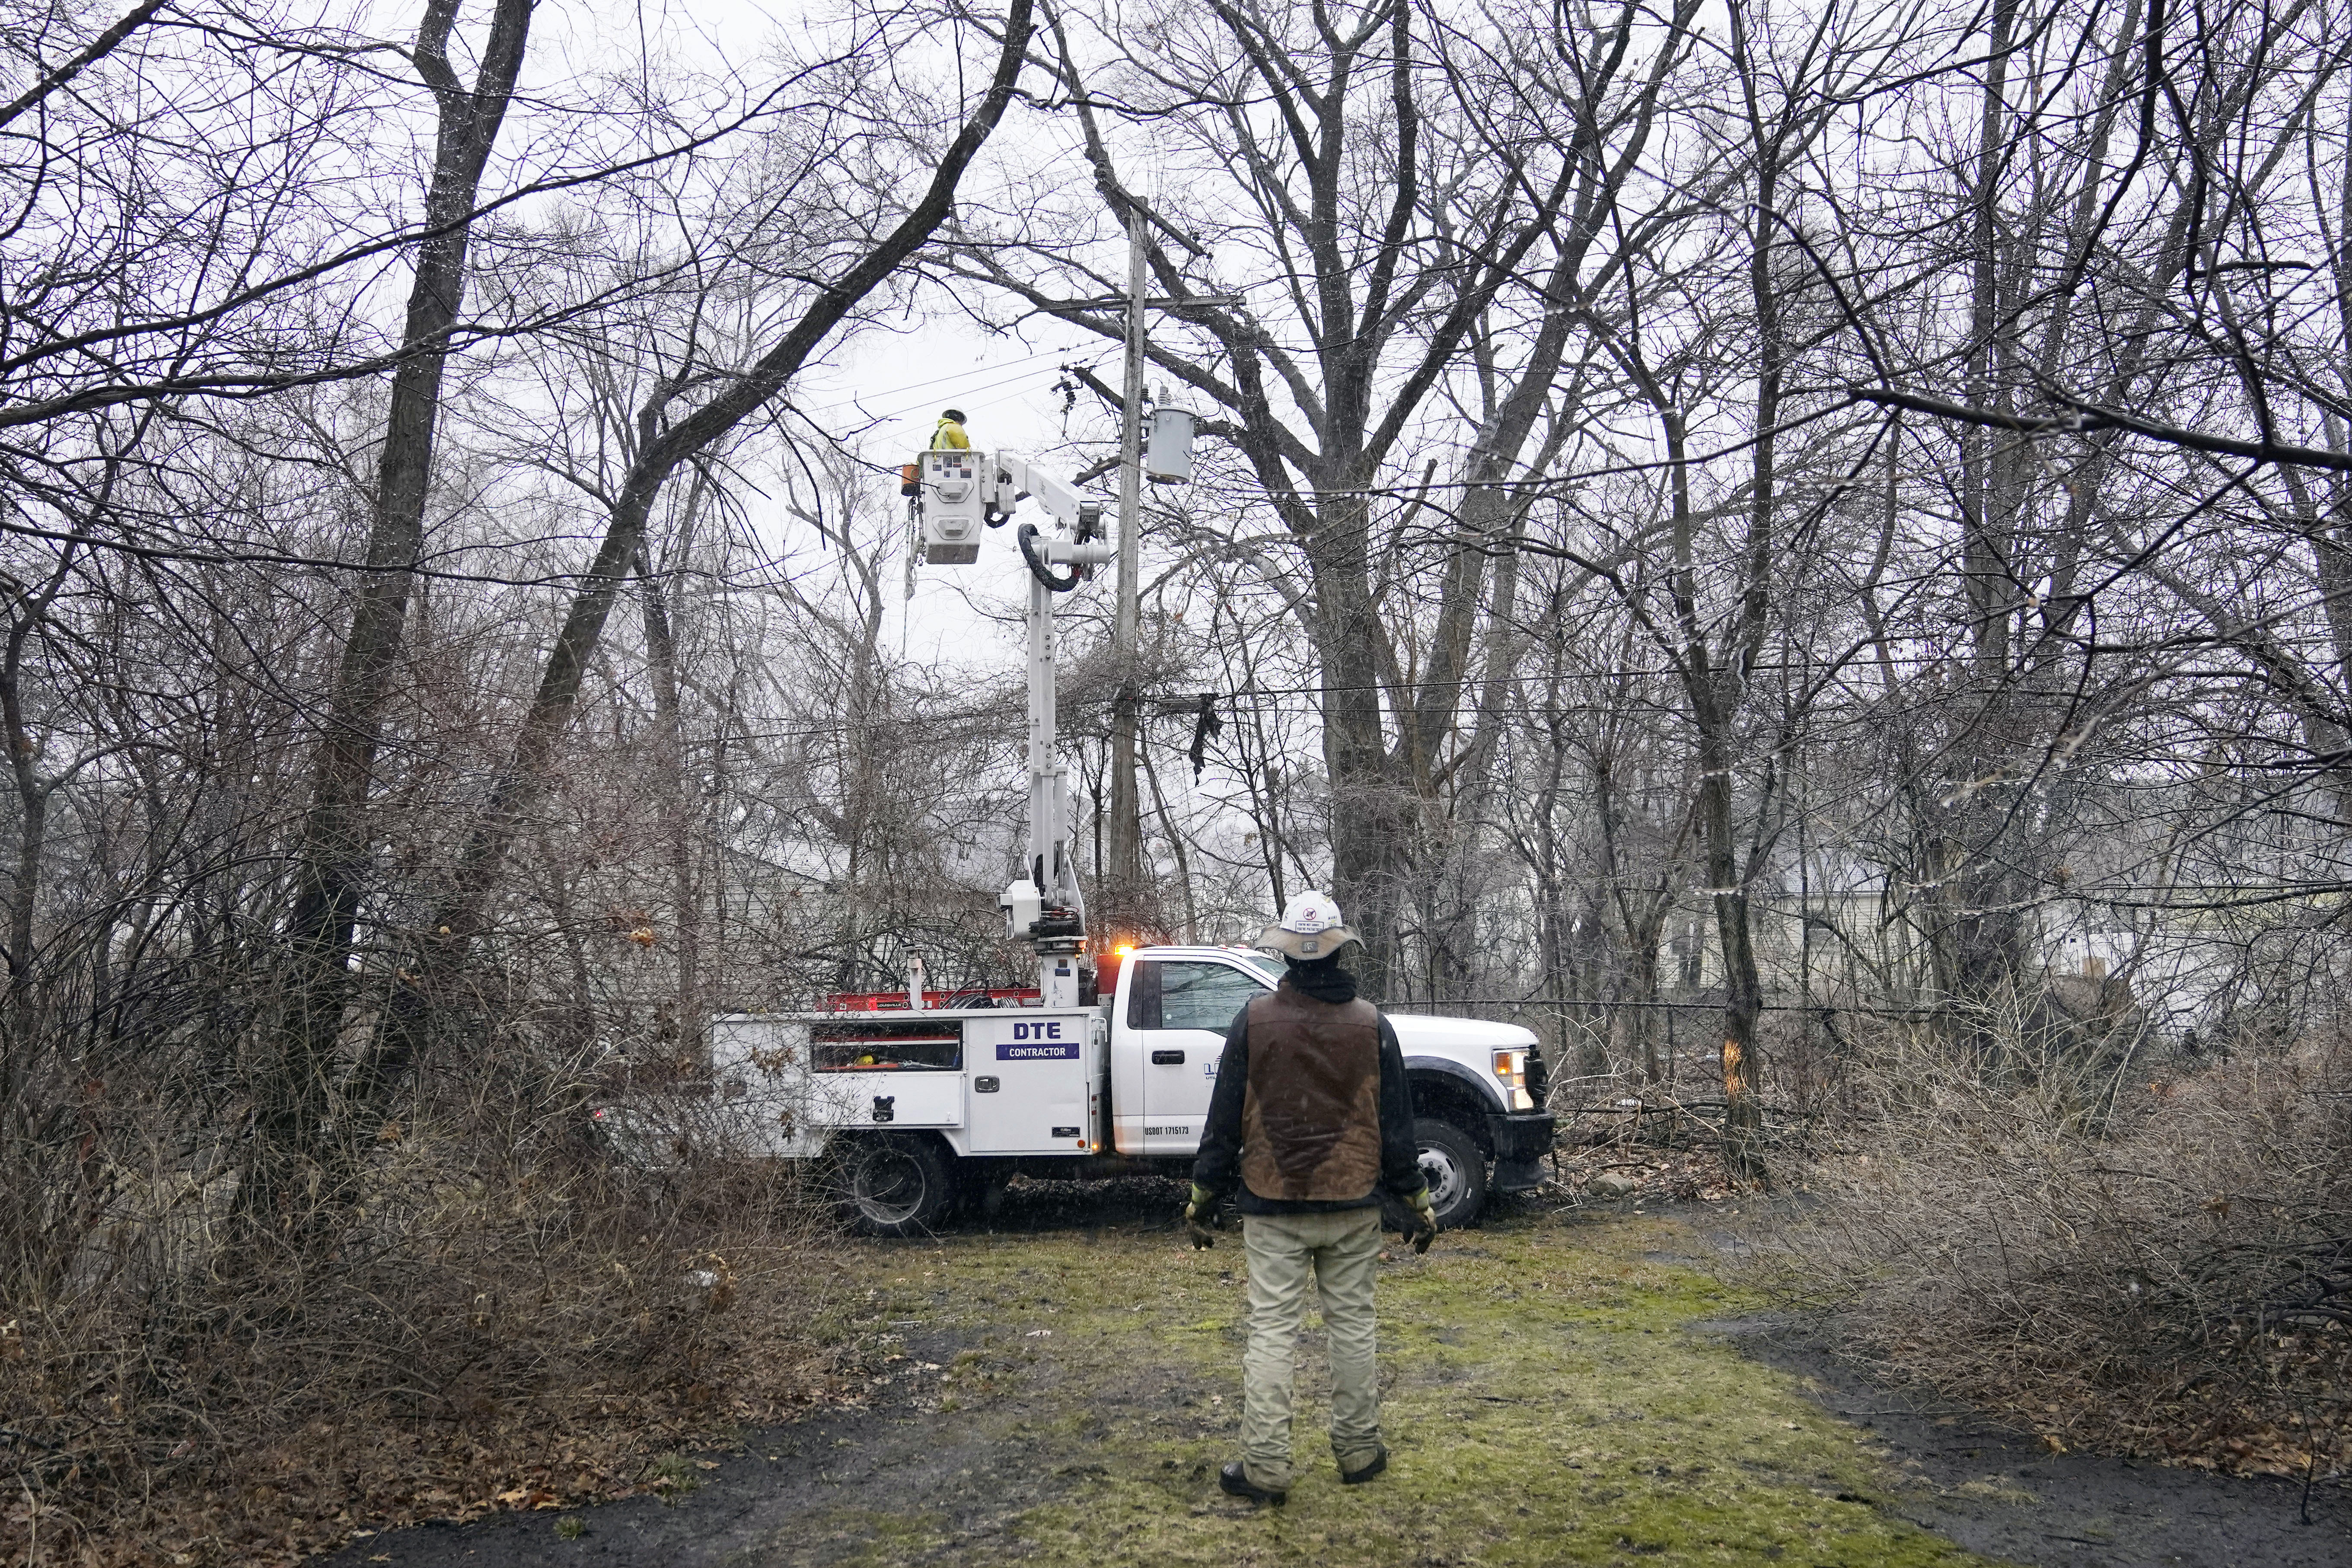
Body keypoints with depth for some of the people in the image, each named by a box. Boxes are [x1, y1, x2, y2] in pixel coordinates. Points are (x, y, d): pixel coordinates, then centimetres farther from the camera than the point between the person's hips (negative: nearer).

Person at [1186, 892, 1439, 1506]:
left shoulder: (1254, 1021, -5)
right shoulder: (1371, 1026, -2)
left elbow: (1224, 1119, -2)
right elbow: (1395, 1126, 2)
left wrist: (1202, 1197, 6)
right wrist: (1418, 1201, 11)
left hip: (1273, 1208, -1)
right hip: (1352, 1205, 1)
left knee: (1271, 1332, 2)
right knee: (1352, 1326, 12)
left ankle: (1265, 1466, 4)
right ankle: (1358, 1450, 22)